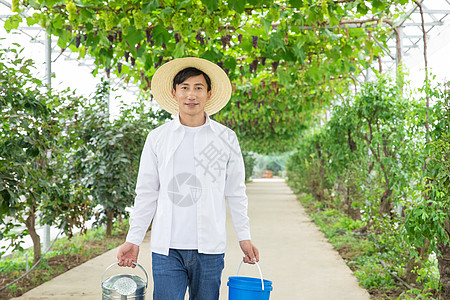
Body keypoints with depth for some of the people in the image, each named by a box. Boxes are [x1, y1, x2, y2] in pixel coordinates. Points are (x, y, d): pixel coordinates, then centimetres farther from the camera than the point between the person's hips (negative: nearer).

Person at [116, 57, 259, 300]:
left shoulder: (226, 138, 5)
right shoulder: (157, 138, 5)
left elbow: (235, 193, 10)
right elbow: (146, 193, 8)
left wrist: (244, 236, 8)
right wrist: (133, 239, 5)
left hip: (210, 250, 1)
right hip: (166, 248, 0)